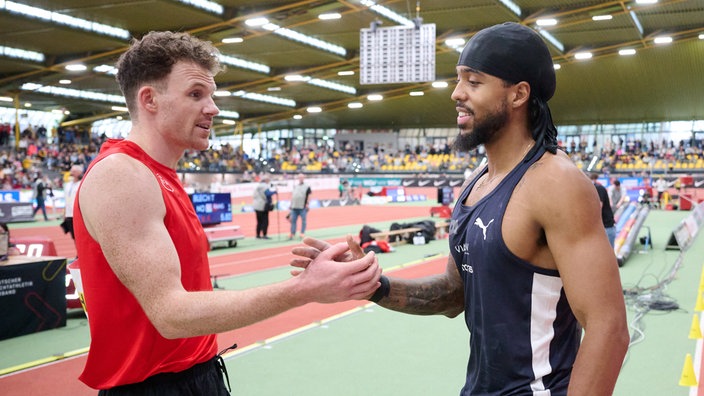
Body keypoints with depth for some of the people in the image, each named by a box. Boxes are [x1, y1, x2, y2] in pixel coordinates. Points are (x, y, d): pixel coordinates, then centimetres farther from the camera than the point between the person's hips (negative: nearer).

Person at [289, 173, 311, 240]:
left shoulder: (307, 186, -1)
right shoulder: (295, 186, 15)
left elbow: (309, 195, -4)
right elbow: (292, 194, 19)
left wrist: (307, 203, -9)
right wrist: (291, 203, 14)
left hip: (303, 207, -5)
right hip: (294, 206, 5)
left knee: (303, 220, -1)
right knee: (293, 220, 6)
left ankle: (302, 233, 4)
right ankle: (292, 233, 11)